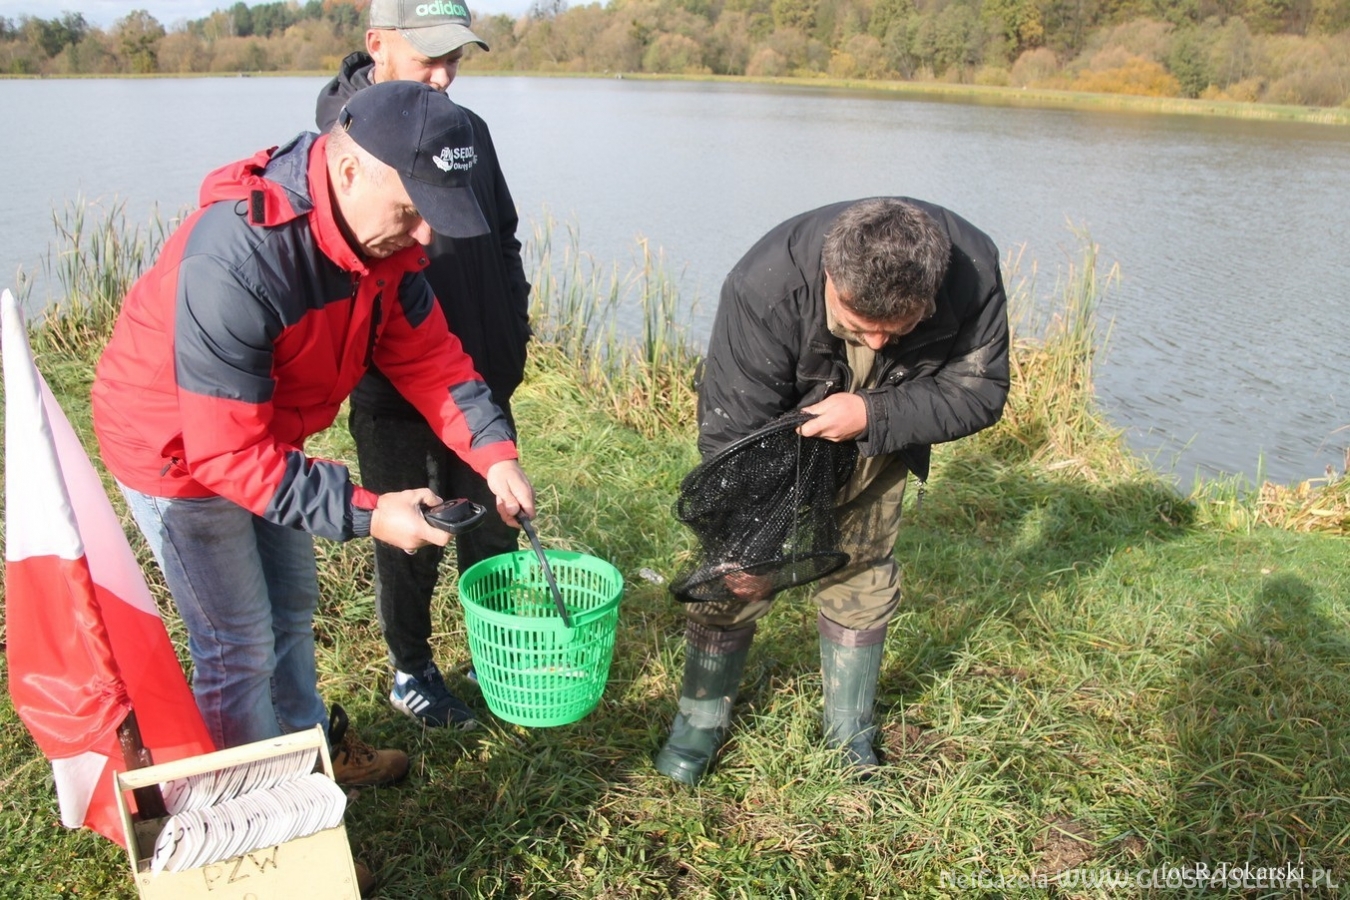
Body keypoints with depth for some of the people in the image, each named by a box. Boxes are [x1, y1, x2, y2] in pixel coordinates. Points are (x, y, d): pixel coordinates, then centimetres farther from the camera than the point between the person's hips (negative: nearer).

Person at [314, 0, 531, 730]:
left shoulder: (469, 130, 4)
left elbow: (504, 239, 15)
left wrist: (514, 328, 8)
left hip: (483, 380, 5)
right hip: (393, 395, -5)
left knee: (493, 531, 16)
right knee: (408, 545, 11)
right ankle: (411, 672, 31)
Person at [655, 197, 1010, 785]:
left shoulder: (973, 272, -32)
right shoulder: (764, 288, -39)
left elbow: (980, 391, -21)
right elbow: (733, 430, -32)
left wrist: (873, 415, -36)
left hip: (876, 441, 2)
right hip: (771, 437, -2)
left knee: (861, 578, 6)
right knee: (734, 575, -2)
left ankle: (850, 728, 26)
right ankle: (701, 721, 18)